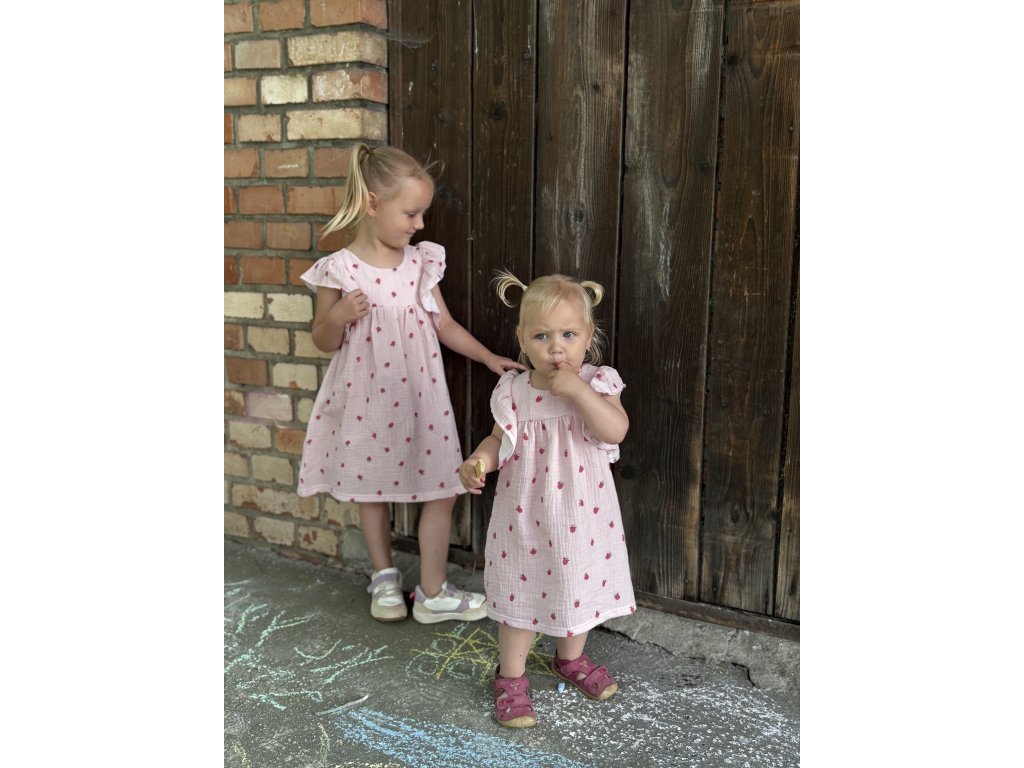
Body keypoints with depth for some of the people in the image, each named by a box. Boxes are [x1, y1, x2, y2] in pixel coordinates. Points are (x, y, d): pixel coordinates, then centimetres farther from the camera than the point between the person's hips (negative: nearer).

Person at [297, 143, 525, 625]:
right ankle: (385, 577, 36)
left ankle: (432, 593, 19)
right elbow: (324, 342, -1)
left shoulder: (421, 262, 0)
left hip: (419, 397, 3)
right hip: (366, 400, -2)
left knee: (442, 490, 4)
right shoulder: (340, 270, -10)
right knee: (372, 488, 13)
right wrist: (337, 317, -22)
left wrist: (488, 357, 5)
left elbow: (443, 323, 10)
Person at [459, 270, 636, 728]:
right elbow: (500, 440, 3)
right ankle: (511, 677, 28)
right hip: (526, 516, -1)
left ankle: (571, 659, 46)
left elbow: (616, 429, -26)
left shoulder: (596, 383, -11)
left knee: (579, 583, 19)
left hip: (581, 515, 1)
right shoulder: (513, 392, -7)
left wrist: (577, 389, -30)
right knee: (520, 592, 9)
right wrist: (478, 460, -17)